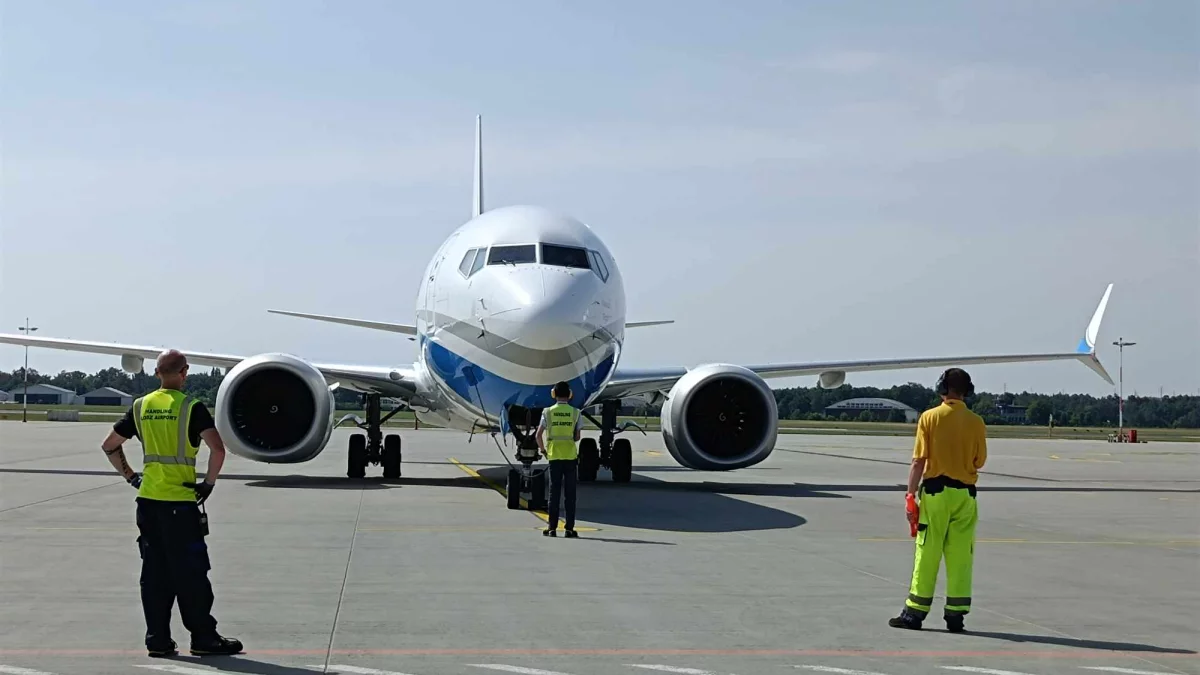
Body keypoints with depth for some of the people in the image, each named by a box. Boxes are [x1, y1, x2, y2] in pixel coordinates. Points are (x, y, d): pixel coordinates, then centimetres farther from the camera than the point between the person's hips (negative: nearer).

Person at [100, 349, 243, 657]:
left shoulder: (141, 407, 7)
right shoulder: (191, 407, -9)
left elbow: (110, 446, 13)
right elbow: (217, 449, -20)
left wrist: (131, 477, 17)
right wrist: (209, 483, -7)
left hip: (148, 499, 5)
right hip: (181, 502, -5)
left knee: (154, 572, 10)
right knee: (190, 573, 1)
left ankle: (157, 640, 12)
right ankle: (203, 638, 7)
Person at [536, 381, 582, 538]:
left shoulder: (548, 412, -1)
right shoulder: (575, 413, -1)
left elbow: (539, 434, -3)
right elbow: (577, 437, -2)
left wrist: (543, 450, 11)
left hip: (554, 456, 0)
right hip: (571, 455, 0)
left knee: (554, 491, 5)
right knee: (570, 493, 3)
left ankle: (552, 528, 4)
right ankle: (569, 528, 2)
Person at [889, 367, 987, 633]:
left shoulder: (929, 417, -6)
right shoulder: (976, 422, 0)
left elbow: (919, 461, -8)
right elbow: (979, 462, 5)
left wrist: (910, 495, -5)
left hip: (935, 491, -2)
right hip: (965, 493, 2)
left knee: (927, 554, 3)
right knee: (961, 556, 6)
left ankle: (915, 612, 7)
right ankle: (956, 614, 8)